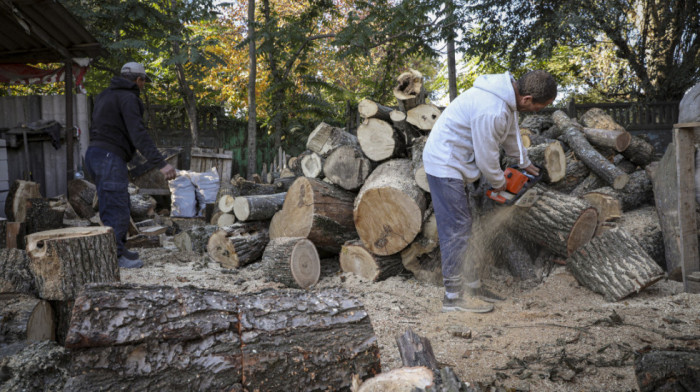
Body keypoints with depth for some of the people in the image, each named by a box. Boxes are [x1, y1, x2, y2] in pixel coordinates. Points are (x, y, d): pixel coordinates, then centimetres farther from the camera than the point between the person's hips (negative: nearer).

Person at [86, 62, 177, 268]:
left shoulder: (105, 95, 20)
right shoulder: (128, 98, -10)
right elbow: (138, 134, -22)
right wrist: (161, 163, -28)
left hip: (95, 153, 10)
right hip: (109, 158, -10)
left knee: (121, 206, 17)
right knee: (116, 210, -5)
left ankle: (119, 250, 24)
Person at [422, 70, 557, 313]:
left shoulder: (508, 94, 3)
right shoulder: (491, 111, -30)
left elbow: (511, 132, 20)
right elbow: (486, 156, -20)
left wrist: (524, 162, 31)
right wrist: (499, 182, -1)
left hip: (454, 164, 10)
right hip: (445, 165, -10)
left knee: (462, 227, 15)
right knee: (456, 229, -6)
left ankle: (471, 284, 26)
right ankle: (454, 295, 3)